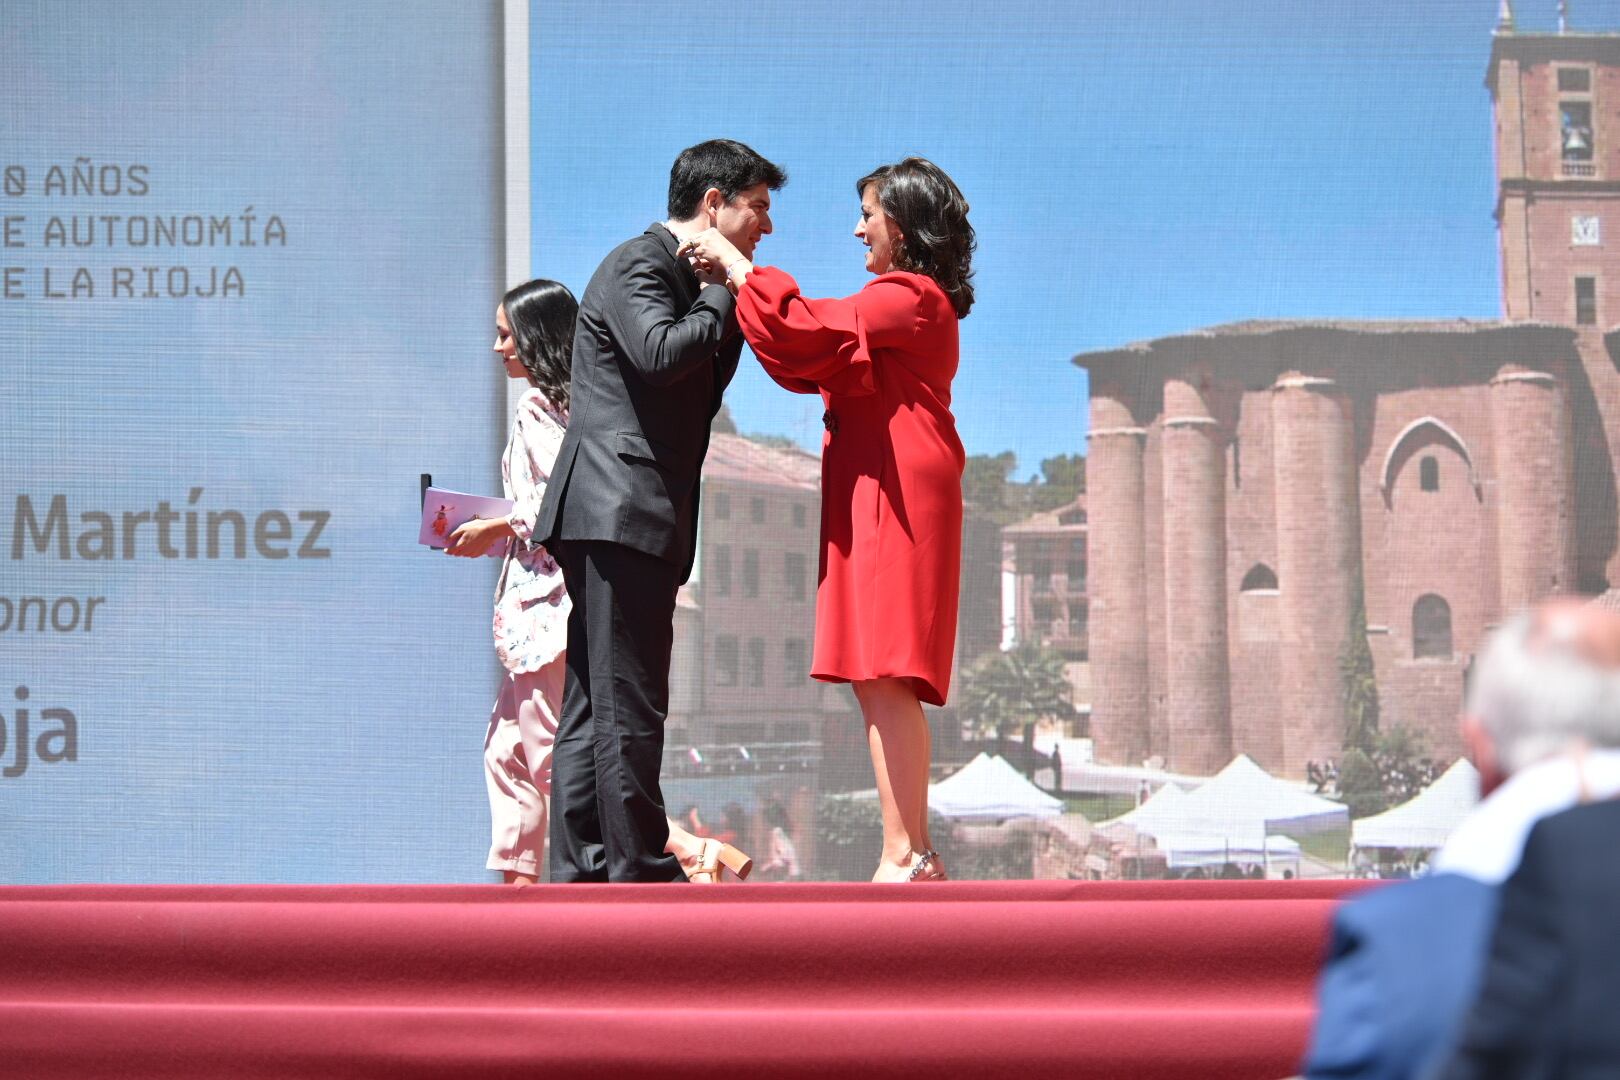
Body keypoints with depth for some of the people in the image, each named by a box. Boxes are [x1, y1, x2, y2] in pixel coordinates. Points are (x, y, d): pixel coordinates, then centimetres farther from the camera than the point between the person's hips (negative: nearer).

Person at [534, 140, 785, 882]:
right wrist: (722, 299, -9)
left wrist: (735, 313, 10)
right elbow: (661, 353, -25)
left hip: (627, 519, 11)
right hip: (619, 511, -11)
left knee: (594, 706, 9)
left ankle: (578, 873, 10)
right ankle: (641, 871, -7)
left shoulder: (684, 277, 24)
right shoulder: (638, 265, -7)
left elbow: (697, 398, 23)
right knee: (628, 703, -9)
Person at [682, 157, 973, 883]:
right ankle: (916, 857, 8)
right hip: (878, 504, 10)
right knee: (878, 683, 8)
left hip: (894, 501, -10)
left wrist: (737, 265, -4)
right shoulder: (914, 304, 24)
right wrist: (740, 281, 17)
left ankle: (903, 858, -19)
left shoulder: (909, 297, -7)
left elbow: (806, 333, -17)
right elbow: (811, 367, 23)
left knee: (884, 680, -15)